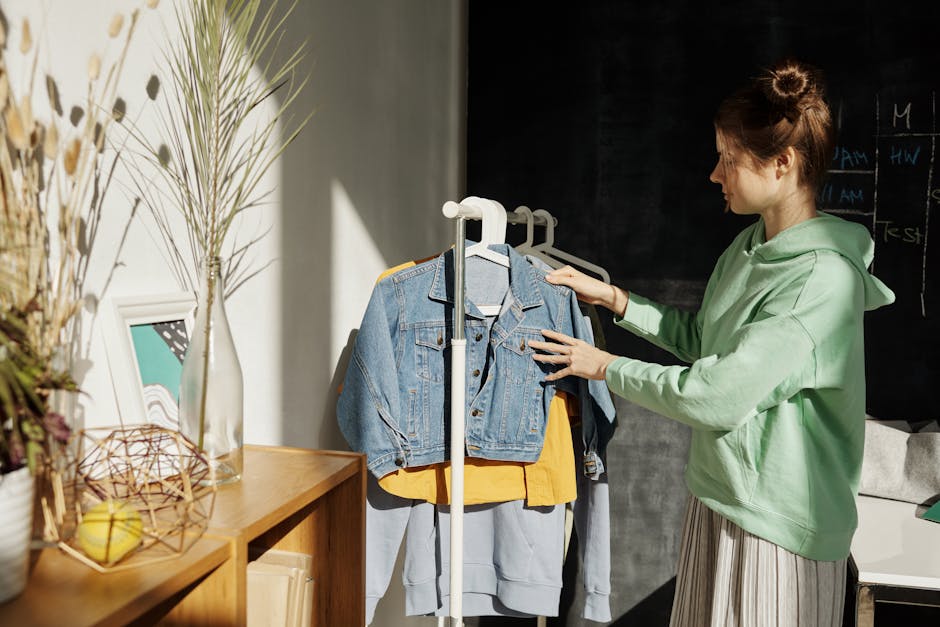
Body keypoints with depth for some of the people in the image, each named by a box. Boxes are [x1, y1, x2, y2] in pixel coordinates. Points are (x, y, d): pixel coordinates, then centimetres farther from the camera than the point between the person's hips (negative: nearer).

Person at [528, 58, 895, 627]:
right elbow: (702, 338, 16)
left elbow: (716, 398, -24)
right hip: (717, 497, 8)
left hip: (779, 528, -7)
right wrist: (611, 297, 8)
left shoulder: (823, 278, -23)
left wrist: (605, 366, -11)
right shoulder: (747, 248, 4)